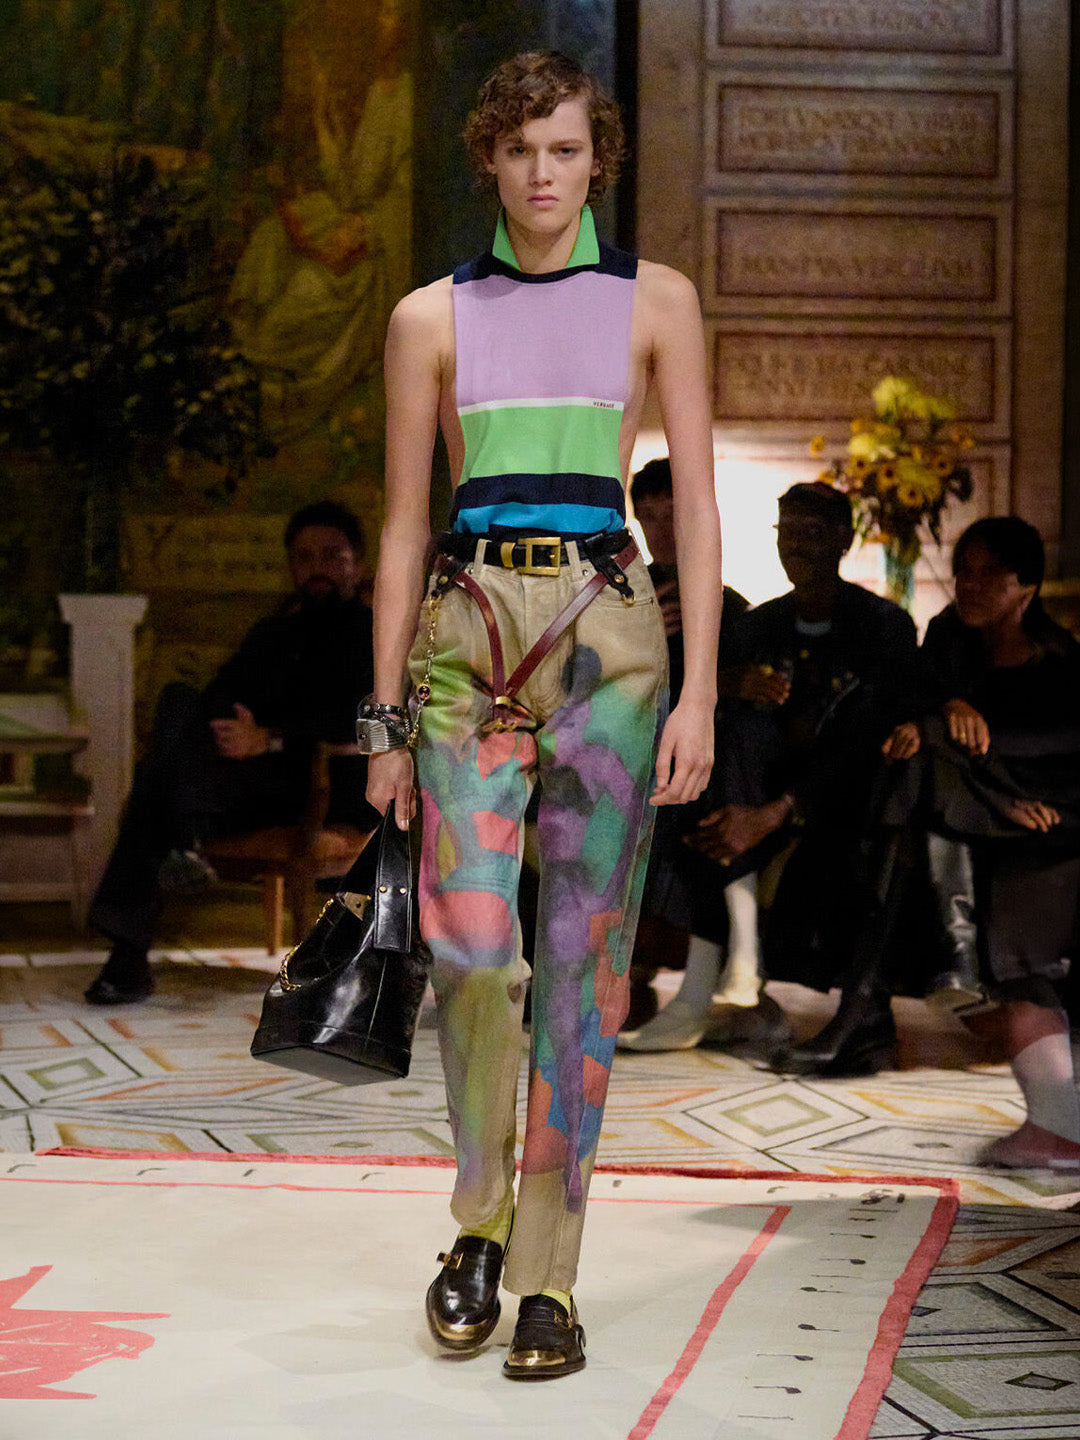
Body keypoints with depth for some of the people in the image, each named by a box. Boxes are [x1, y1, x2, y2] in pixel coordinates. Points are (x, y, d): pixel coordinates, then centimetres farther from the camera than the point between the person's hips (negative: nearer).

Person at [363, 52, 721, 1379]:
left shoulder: (653, 302, 8)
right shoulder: (432, 318, 10)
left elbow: (697, 509, 4)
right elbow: (403, 527, 11)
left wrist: (698, 694, -5)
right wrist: (385, 717, 7)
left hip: (607, 633, 0)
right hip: (468, 634, 1)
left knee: (581, 963, -2)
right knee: (469, 947, -12)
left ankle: (548, 1275, 8)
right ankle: (479, 1216, 14)